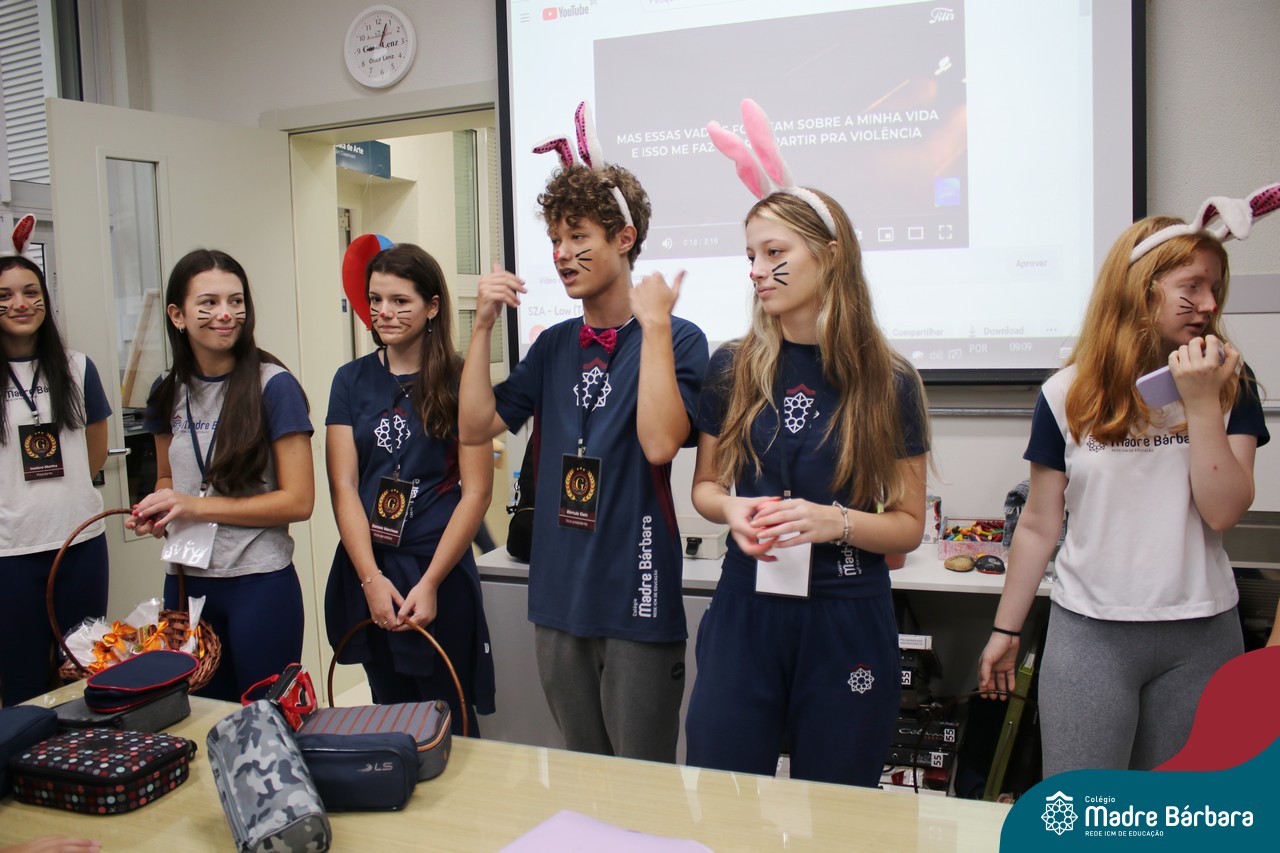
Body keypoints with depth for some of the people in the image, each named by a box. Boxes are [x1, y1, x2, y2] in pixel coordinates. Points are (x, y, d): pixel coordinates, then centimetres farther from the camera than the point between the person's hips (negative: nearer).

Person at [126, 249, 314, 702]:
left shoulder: (272, 386, -12)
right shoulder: (168, 392, 5)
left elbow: (298, 501, -13)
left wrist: (197, 506, -15)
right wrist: (157, 514, -1)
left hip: (260, 583, -5)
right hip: (186, 580, 5)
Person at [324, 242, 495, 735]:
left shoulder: (458, 381, -6)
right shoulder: (352, 381, 5)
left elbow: (476, 492, -8)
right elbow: (343, 487, 0)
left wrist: (429, 583, -12)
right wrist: (371, 578, -9)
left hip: (441, 572, -4)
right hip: (367, 571, 4)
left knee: (446, 726, 6)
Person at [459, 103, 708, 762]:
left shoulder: (677, 338, -7)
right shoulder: (555, 345, 10)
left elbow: (660, 442, -22)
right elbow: (475, 426, 4)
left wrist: (653, 323, -19)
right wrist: (483, 324, -1)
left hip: (638, 598, -6)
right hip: (559, 596, 6)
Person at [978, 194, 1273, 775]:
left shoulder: (1230, 384, 2)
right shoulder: (1068, 395, -2)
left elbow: (1224, 511, -8)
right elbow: (1039, 526, 3)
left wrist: (1201, 402, -14)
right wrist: (1006, 629, 7)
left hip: (1201, 637, 2)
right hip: (1089, 633, -1)